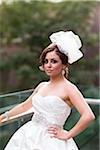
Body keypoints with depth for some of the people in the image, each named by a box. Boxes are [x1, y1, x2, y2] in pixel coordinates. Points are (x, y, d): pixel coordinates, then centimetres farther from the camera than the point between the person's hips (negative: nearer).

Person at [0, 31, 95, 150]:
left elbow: (88, 116, -22)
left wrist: (67, 135, -14)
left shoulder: (68, 88, -11)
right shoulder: (42, 86, 10)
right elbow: (25, 106, 26)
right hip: (29, 137, 6)